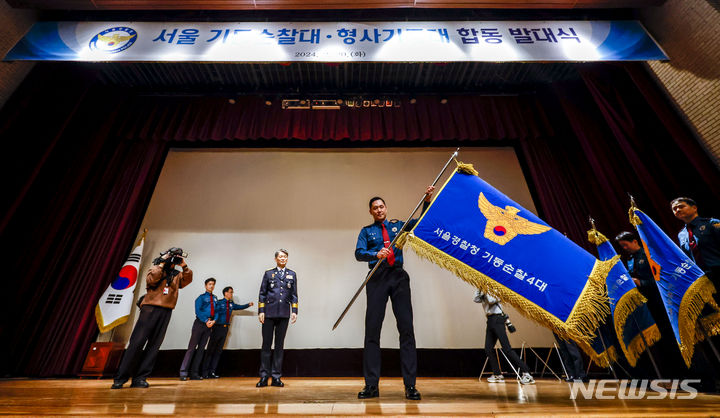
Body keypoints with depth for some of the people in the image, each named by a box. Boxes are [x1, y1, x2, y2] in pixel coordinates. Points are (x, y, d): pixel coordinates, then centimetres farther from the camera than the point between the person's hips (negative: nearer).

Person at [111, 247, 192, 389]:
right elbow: (151, 279, -11)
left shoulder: (177, 275, 18)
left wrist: (184, 266, -5)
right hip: (150, 308, -3)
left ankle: (140, 378, 7)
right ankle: (120, 378, 3)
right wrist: (161, 263, -8)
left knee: (154, 345, 1)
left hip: (166, 312, 4)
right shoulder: (156, 269, 9)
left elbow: (188, 279, 4)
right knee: (137, 342, -6)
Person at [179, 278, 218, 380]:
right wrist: (206, 321, -16)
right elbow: (198, 311, -7)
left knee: (201, 349, 6)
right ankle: (183, 372, -2)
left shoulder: (215, 298, 15)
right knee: (192, 347, -6)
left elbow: (217, 311, 11)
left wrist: (214, 320, -8)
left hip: (209, 325, 5)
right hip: (200, 323, -4)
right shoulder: (201, 297, 2)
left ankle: (194, 373, 10)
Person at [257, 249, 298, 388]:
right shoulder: (268, 274, 8)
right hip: (269, 313, -1)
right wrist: (261, 311, -2)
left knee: (279, 345, 6)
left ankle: (276, 377, 12)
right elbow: (262, 294, 6)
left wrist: (294, 311, 1)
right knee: (266, 344, 2)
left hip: (284, 314, 1)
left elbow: (294, 295, 10)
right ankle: (264, 376, 10)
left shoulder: (292, 275, 12)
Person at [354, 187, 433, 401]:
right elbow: (359, 253, 0)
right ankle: (371, 385, 5)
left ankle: (410, 385, 2)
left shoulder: (397, 225, 19)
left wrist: (427, 200, -1)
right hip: (377, 278, -1)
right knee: (372, 329, -3)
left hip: (398, 277, 1)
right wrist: (376, 254, -19)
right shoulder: (367, 231, 14)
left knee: (406, 327, -4)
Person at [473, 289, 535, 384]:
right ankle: (497, 375, 14)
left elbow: (491, 300, -23)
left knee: (506, 348, -10)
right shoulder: (484, 293, 15)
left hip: (497, 320, -8)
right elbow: (476, 299, 4)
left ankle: (526, 373, -5)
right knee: (488, 349, 6)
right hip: (490, 321, 8)